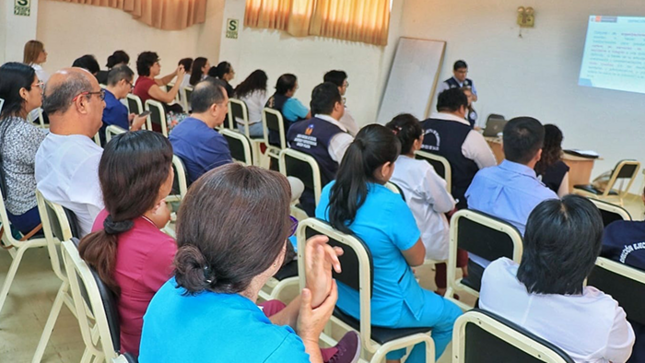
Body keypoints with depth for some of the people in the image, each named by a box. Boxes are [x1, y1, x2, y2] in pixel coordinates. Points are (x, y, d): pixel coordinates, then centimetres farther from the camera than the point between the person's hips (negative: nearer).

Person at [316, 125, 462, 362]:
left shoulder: (330, 191, -10)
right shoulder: (391, 206, -31)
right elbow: (417, 258, -16)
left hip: (343, 296, 7)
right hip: (384, 308, -7)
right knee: (452, 317, 21)